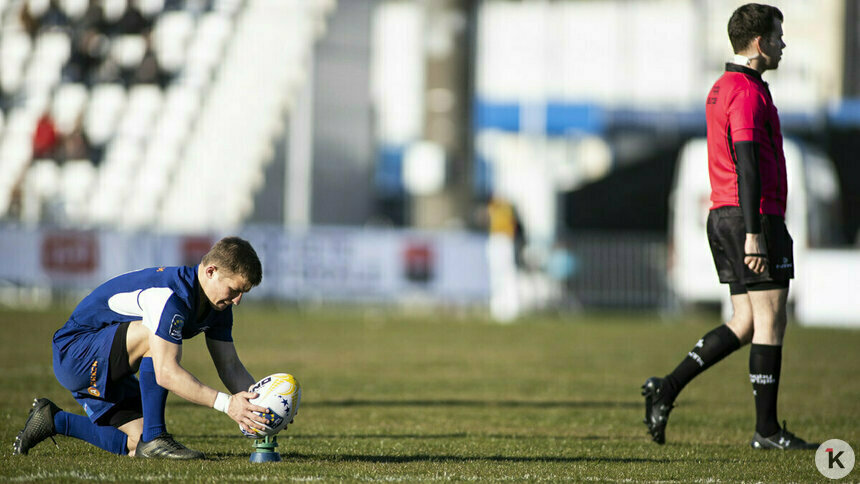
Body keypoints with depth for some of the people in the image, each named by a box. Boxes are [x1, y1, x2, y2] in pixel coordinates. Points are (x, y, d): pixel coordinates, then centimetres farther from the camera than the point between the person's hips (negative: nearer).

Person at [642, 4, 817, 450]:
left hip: (722, 214, 10)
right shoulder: (748, 92, -14)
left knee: (744, 324, 11)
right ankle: (767, 430, 0)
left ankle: (667, 389, 3)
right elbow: (747, 164, -21)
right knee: (770, 322, -3)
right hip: (754, 214, -10)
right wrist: (753, 233, -24)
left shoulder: (721, 89, 18)